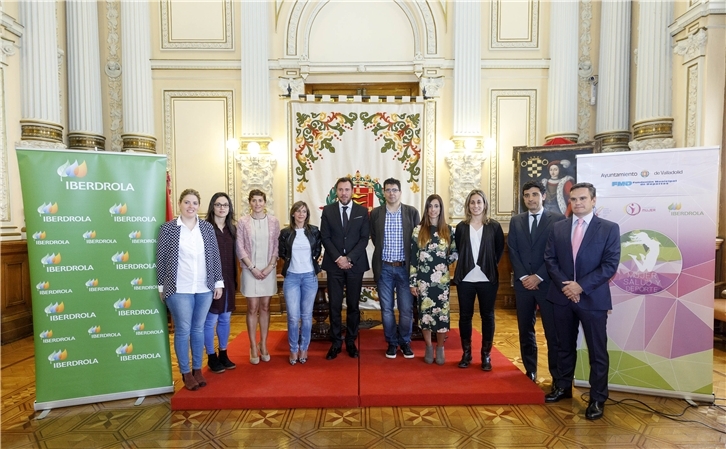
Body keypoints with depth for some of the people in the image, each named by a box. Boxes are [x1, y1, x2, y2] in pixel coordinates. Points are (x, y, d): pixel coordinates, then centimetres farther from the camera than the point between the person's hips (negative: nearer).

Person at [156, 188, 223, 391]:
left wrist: (218, 282, 6)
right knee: (183, 331, 4)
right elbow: (161, 258, 0)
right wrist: (161, 286, 0)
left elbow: (215, 256, 7)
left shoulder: (207, 227, 5)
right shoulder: (168, 228, -2)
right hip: (179, 289, -3)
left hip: (204, 289, 3)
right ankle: (186, 373, 19)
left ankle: (197, 369, 27)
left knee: (199, 329, 13)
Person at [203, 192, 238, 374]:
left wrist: (234, 279, 10)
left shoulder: (232, 229, 9)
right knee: (211, 320, 4)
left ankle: (223, 354, 28)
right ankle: (211, 357, 19)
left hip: (228, 280, 6)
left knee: (225, 318, 14)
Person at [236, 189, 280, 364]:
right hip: (250, 270, -1)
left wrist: (270, 267, -8)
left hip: (269, 270, 2)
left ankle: (263, 345, 21)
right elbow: (240, 248, -4)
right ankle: (253, 347, 14)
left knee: (265, 307, 10)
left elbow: (277, 246, 1)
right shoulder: (242, 222, -2)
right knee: (252, 308, 3)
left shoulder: (273, 221, 2)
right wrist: (252, 268, -10)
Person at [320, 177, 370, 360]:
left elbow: (364, 238, -2)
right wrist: (338, 258, -12)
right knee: (335, 305, 3)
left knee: (353, 305, 7)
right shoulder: (328, 210, 4)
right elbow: (325, 237, -1)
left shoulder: (362, 211, 3)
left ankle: (351, 341, 20)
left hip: (355, 264, 0)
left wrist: (349, 258, -12)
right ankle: (336, 342, 15)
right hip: (334, 264, 0)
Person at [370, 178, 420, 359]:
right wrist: (383, 252, 8)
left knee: (406, 309, 5)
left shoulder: (412, 212, -1)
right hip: (384, 268, 1)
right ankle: (392, 343, 25)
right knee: (387, 309, 8)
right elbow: (374, 238, 11)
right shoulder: (375, 213, 1)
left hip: (405, 267, -1)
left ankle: (405, 342, 26)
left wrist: (413, 264, 1)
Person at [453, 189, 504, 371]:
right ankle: (466, 353, 20)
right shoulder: (461, 227, 3)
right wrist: (466, 265, 4)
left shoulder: (494, 226, 1)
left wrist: (490, 265, 3)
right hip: (465, 278, 1)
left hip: (487, 279, -1)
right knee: (465, 316, 7)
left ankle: (486, 355, 19)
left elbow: (500, 250, 8)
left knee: (487, 316, 7)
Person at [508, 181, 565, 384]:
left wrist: (539, 276, -12)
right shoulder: (516, 221, 10)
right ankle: (530, 372, 24)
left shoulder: (558, 219, -1)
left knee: (553, 332, 0)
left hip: (548, 283, -3)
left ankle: (558, 378, 12)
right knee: (525, 330, 11)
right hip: (523, 282, 4)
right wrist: (523, 277, -6)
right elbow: (512, 251, 5)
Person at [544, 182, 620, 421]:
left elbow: (610, 265, -10)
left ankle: (597, 399, 20)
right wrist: (564, 284, -11)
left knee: (597, 351, 6)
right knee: (565, 346, 16)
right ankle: (564, 386, 33)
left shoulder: (609, 229, -3)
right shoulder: (558, 227, 6)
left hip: (593, 298, -3)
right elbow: (550, 259, 3)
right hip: (562, 296, 3)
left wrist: (581, 286, -17)